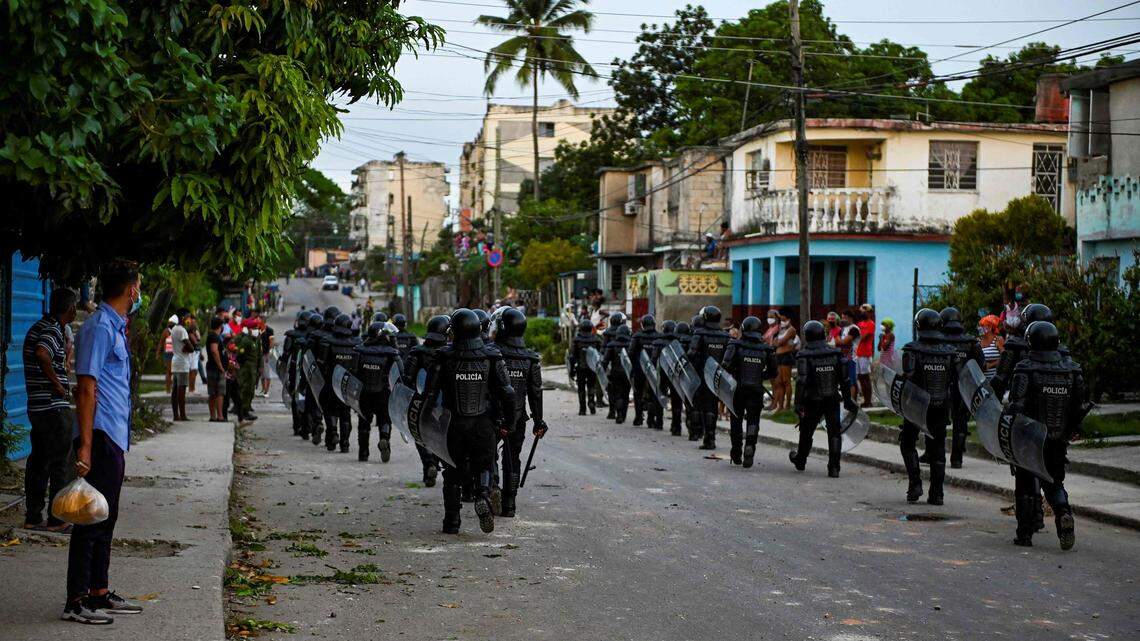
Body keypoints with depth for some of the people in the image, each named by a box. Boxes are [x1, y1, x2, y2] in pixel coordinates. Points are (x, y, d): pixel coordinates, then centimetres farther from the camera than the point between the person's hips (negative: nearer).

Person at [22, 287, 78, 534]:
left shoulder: (37, 328, 15)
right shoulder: (53, 331, -15)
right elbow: (42, 354, -34)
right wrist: (57, 383, -23)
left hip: (36, 407, 9)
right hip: (55, 408, -9)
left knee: (38, 462, 12)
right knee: (60, 464, -2)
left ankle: (33, 517, 16)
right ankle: (57, 520, 1)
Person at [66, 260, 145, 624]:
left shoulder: (116, 327, 17)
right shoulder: (99, 328, -14)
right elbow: (86, 389, -19)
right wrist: (84, 445, -23)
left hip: (115, 439, 10)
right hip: (101, 437, -10)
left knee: (106, 518, 14)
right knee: (92, 518, -7)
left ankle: (100, 594, 21)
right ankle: (76, 601, -3)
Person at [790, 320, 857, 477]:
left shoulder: (804, 356, -11)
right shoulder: (836, 353, 0)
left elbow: (801, 382, -20)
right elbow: (844, 379, 3)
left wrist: (798, 403, -19)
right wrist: (847, 399, 12)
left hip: (812, 401, -2)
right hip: (832, 400, 2)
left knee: (806, 432, 17)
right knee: (834, 433, 3)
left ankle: (800, 460, 37)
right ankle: (834, 468, -6)